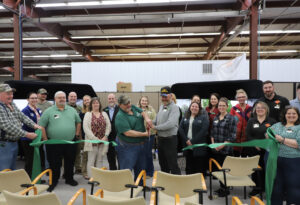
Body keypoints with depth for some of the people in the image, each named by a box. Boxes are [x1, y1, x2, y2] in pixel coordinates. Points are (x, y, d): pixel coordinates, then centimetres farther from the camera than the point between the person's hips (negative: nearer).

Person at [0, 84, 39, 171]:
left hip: (14, 143, 9)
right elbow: (8, 126, -25)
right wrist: (26, 134, -24)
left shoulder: (12, 104, 11)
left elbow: (22, 116, 11)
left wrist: (34, 125, -7)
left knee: (12, 170, 19)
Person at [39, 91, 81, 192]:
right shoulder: (49, 111, -3)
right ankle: (54, 181, 25)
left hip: (70, 142, 3)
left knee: (70, 162, 14)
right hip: (54, 143, -3)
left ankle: (69, 179, 31)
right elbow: (42, 126, -4)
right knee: (54, 164, 8)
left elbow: (78, 122, 18)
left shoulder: (72, 110, 8)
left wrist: (77, 134, 11)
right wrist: (45, 139, -7)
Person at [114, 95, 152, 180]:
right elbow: (128, 133, -27)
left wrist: (147, 118, -19)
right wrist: (144, 134, -20)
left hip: (141, 145, 8)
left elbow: (142, 112, 6)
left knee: (141, 169, 20)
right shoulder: (120, 116, -21)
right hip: (127, 147, -8)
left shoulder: (133, 107, 3)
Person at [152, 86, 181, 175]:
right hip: (160, 138, 8)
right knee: (162, 163, 21)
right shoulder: (161, 106, 11)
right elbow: (156, 119, 19)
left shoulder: (174, 107, -15)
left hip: (170, 140, -8)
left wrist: (155, 127, -19)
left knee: (173, 164, -3)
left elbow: (170, 124, -27)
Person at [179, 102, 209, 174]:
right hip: (188, 145, 4)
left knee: (199, 167, -1)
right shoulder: (185, 117, 13)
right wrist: (186, 140, -9)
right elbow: (180, 128, 4)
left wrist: (192, 141, -15)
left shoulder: (204, 117, -2)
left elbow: (203, 131, -12)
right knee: (189, 166, 11)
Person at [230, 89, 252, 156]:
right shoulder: (234, 109, 0)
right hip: (236, 137, -2)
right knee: (236, 155, 4)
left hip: (246, 136, 2)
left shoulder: (250, 109, 5)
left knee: (244, 155, 11)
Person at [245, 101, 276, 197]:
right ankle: (256, 187, 21)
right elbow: (248, 135, 1)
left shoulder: (272, 121, 2)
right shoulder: (251, 121, 8)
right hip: (254, 150, 2)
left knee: (266, 168, 2)